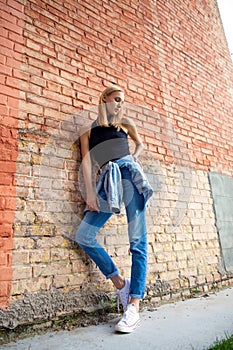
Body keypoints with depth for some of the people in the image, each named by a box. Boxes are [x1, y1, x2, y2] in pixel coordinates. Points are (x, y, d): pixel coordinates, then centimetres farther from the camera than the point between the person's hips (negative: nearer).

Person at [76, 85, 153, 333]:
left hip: (129, 174, -1)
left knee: (137, 240, -10)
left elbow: (140, 143, 33)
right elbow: (87, 161, 7)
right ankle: (120, 282, 3)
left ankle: (134, 307, -7)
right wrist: (90, 191, -5)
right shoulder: (88, 132, 18)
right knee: (83, 236, -11)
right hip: (107, 182, 2)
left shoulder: (125, 124, 20)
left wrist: (134, 160, 12)